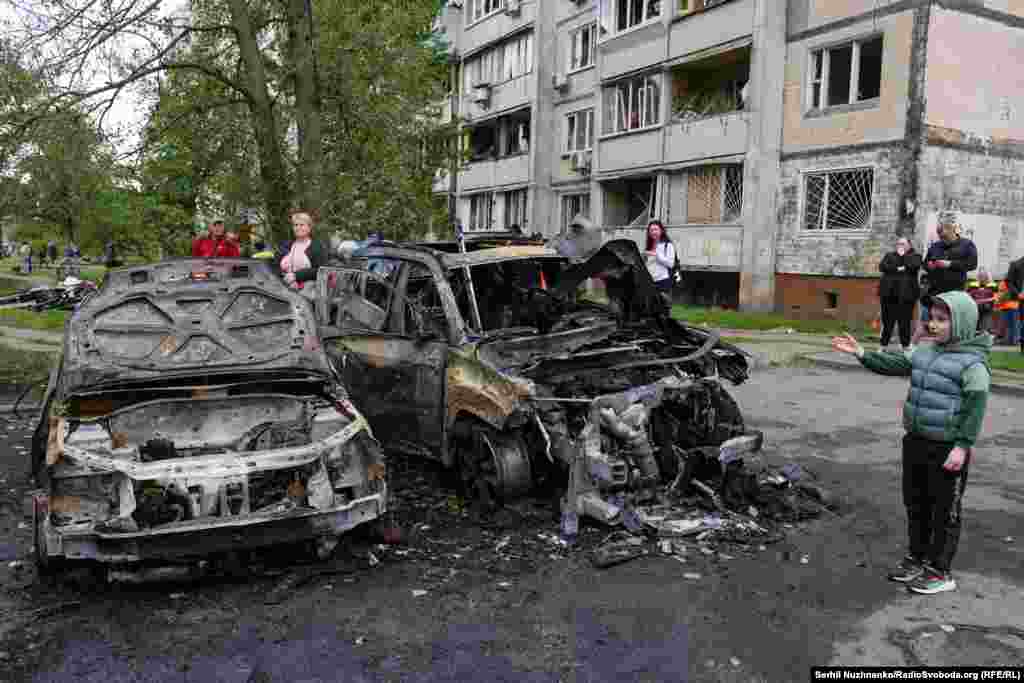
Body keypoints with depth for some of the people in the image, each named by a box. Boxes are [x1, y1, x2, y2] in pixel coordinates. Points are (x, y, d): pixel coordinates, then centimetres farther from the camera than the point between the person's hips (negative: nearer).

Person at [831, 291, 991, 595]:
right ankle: (917, 557, 34)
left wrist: (963, 445, -22)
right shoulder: (925, 351, 7)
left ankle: (940, 571, 17)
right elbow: (893, 364, 6)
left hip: (947, 449, -7)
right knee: (915, 502, 18)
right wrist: (861, 353, -6)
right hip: (916, 442, 8)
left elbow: (975, 407, -18)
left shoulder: (973, 363, -14)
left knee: (944, 510, 5)